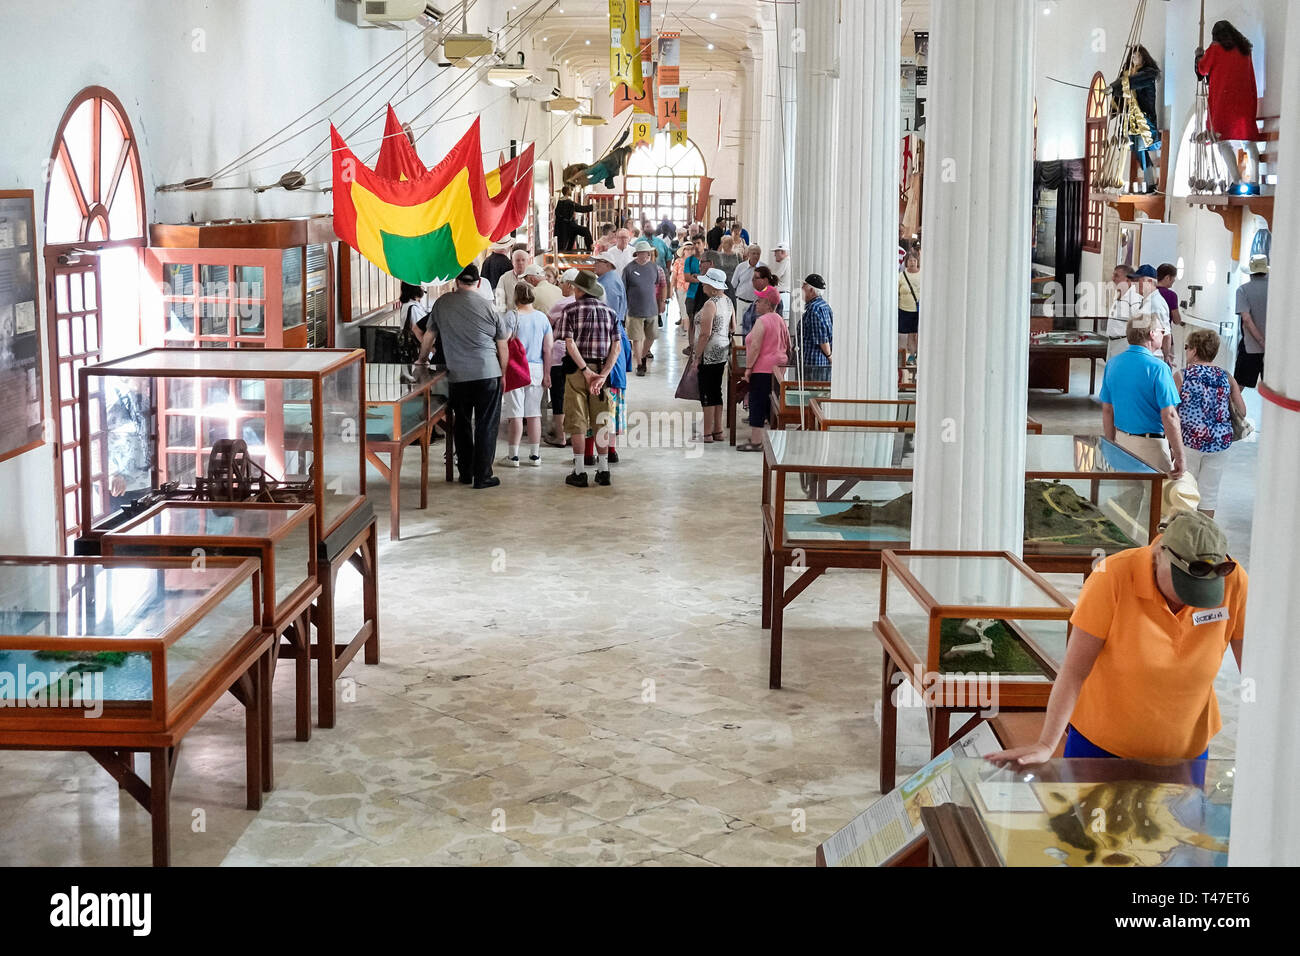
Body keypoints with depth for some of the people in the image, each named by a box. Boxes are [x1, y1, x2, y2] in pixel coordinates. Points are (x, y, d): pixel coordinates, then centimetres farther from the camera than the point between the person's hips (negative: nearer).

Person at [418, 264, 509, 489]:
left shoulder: (442, 303, 4)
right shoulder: (489, 308, -2)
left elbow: (428, 337, 14)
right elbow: (503, 347, 3)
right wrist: (503, 374, 16)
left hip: (457, 375, 3)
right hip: (488, 373, -2)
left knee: (462, 425, 16)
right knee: (486, 425, 3)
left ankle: (465, 473, 22)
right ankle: (482, 476, 3)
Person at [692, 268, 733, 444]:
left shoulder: (710, 304, -18)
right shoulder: (728, 301, 9)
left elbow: (705, 333, -22)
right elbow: (732, 328, 15)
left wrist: (697, 357, -16)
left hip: (709, 353, -9)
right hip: (723, 351, 9)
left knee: (707, 393, -3)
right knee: (716, 391, 15)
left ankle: (707, 434, 0)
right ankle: (718, 431, 20)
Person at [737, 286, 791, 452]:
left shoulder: (762, 322, -14)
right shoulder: (781, 321, 13)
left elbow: (755, 347, -19)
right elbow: (788, 347, 20)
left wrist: (748, 368, -15)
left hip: (762, 369, -9)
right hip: (778, 368, 9)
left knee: (757, 403, -4)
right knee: (772, 404, 13)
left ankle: (756, 441, -4)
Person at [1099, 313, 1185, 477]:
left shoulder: (1112, 364, 4)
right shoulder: (1157, 368, -16)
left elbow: (1107, 411, 10)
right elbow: (1169, 416, -19)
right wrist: (1179, 456, -14)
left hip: (1121, 439, 7)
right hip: (1151, 445, -7)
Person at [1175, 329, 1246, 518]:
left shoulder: (1181, 376, -8)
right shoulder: (1226, 378, 1)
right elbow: (1242, 412, 0)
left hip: (1190, 441, -3)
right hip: (1220, 441, 3)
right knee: (1210, 493, 13)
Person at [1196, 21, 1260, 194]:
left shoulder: (1216, 48, 2)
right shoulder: (1245, 50, 16)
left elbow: (1202, 69, 12)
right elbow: (1251, 77, 20)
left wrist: (1200, 55, 29)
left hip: (1223, 99, -5)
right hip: (1245, 100, 5)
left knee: (1223, 141, -8)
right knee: (1249, 142, 6)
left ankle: (1237, 182, -22)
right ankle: (1254, 182, -2)